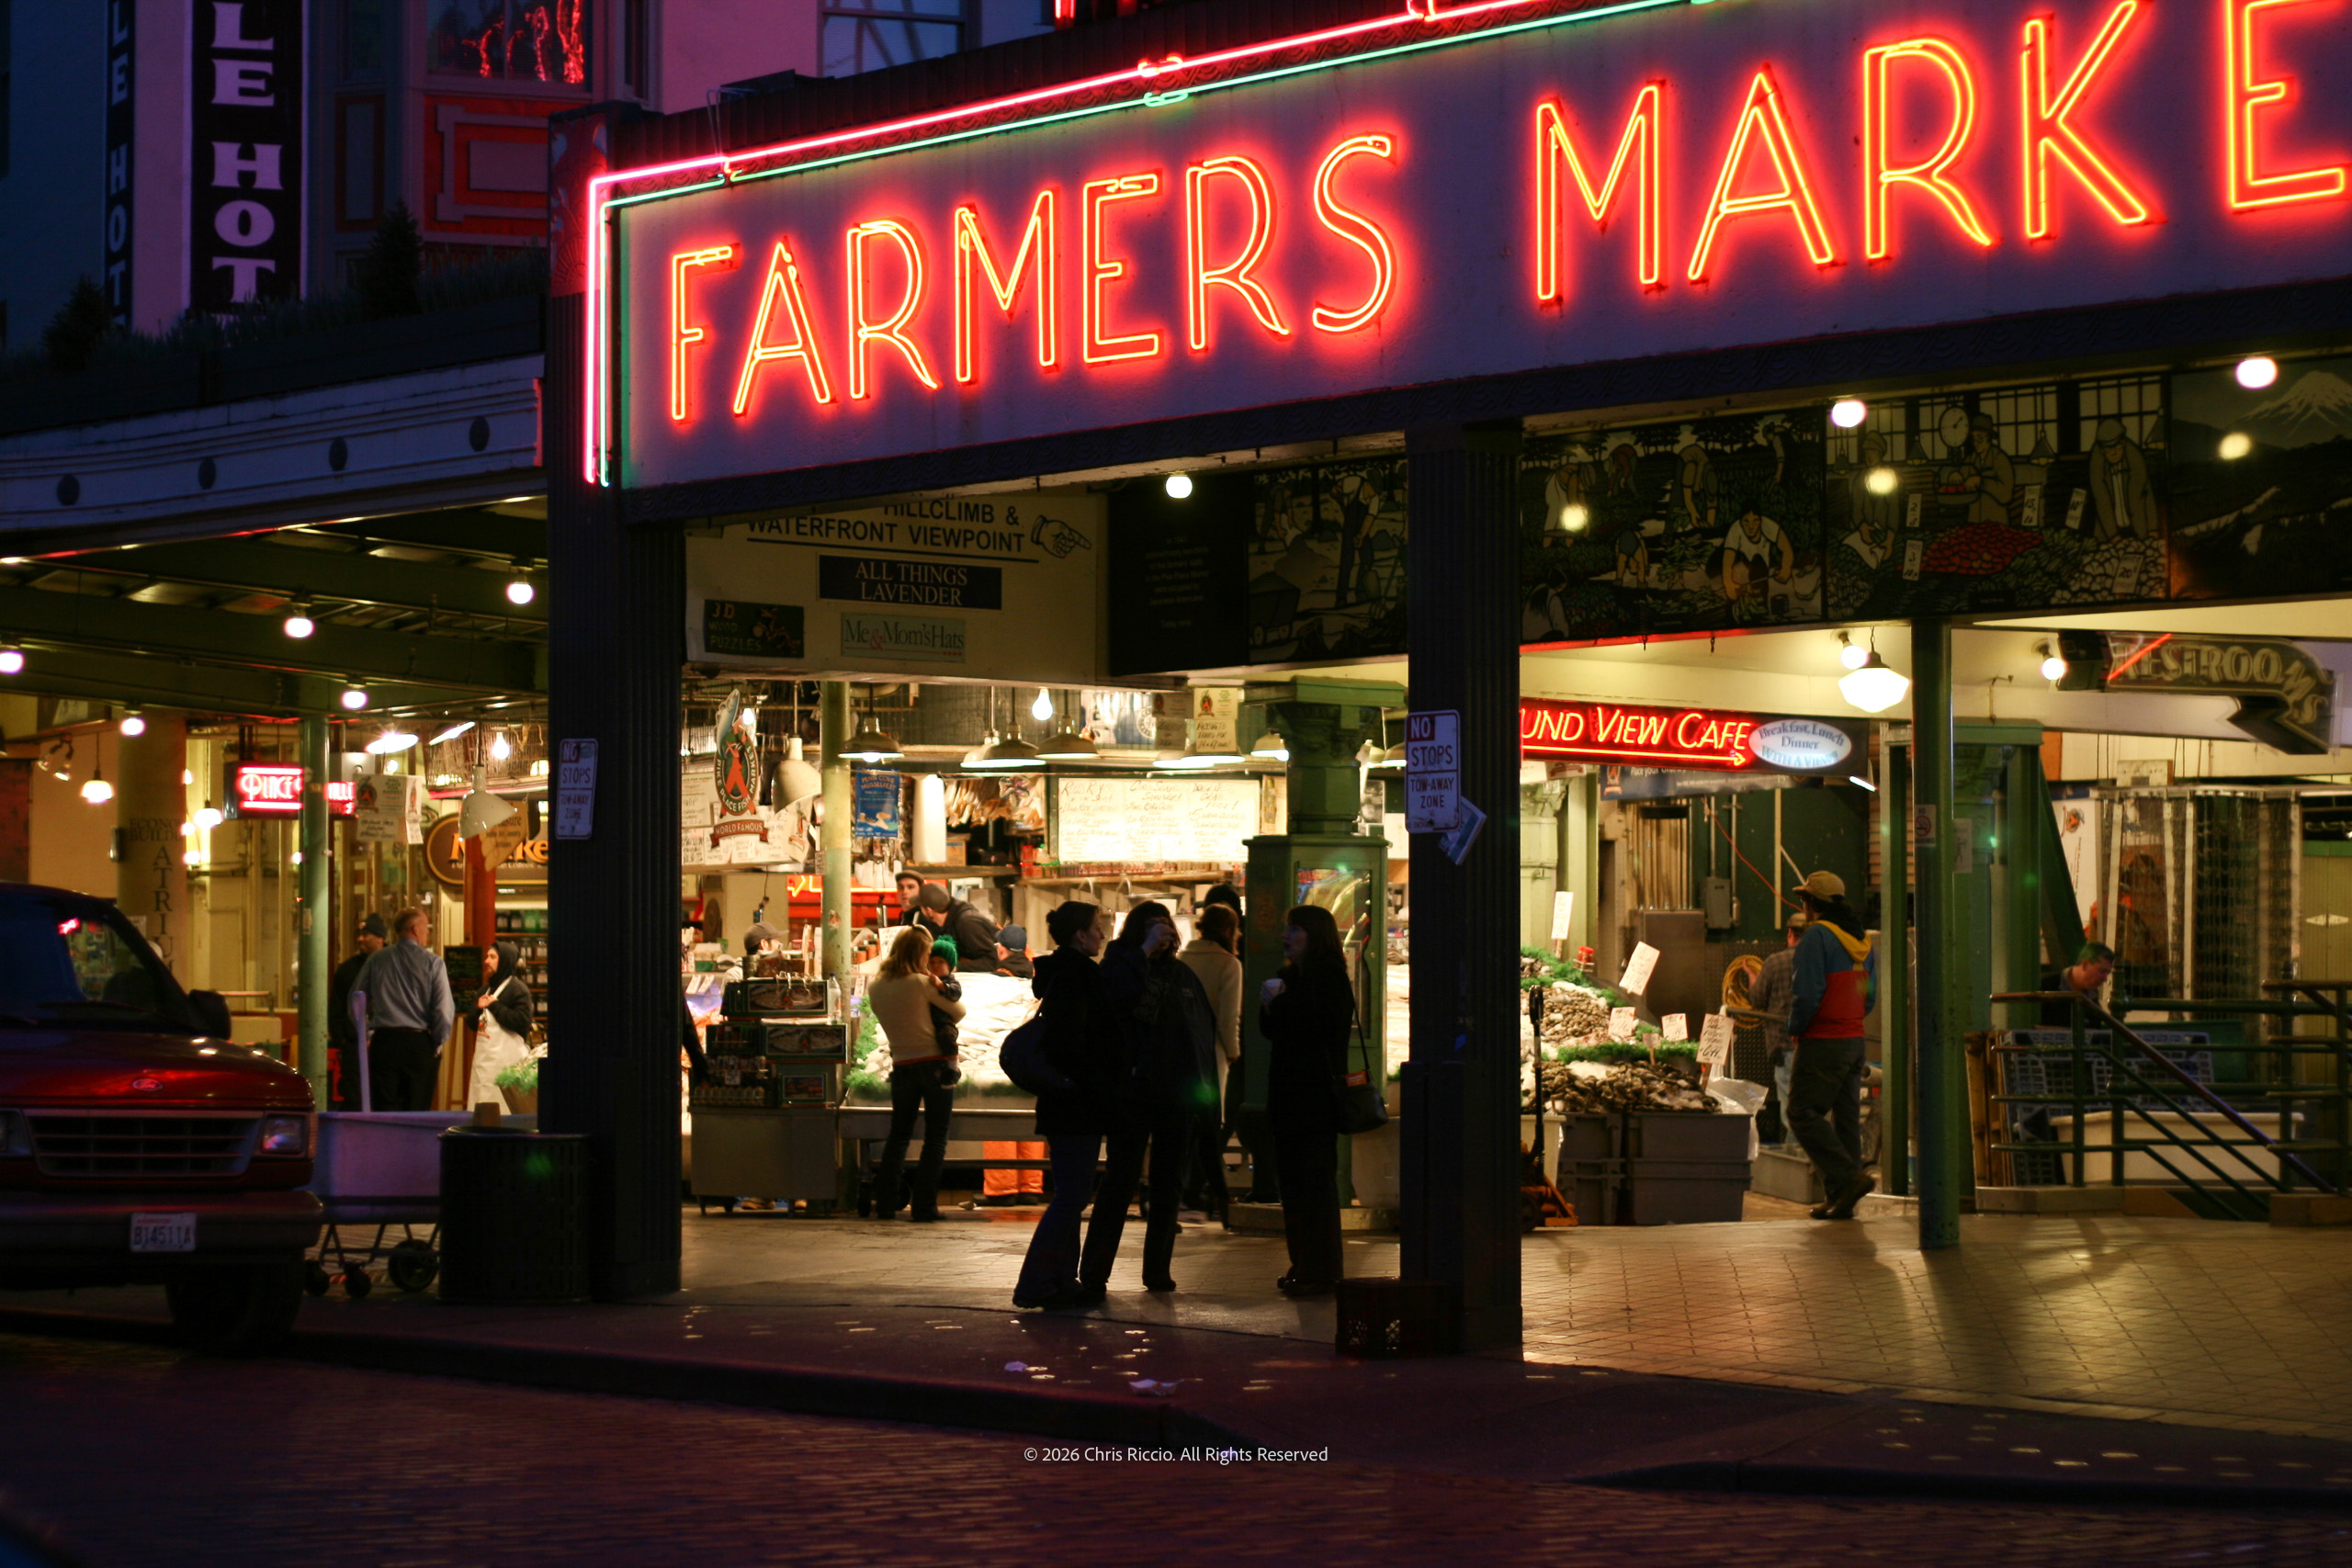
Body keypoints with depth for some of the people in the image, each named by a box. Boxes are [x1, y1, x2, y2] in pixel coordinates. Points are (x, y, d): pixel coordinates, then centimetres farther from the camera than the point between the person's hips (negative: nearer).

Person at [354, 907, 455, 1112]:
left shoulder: (375, 961, 5)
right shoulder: (433, 963, -5)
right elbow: (445, 1010, -10)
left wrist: (366, 1037, 19)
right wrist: (436, 1044, 3)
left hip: (383, 1041, 2)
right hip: (419, 1043, -2)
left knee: (386, 1110, 3)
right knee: (417, 1111, 3)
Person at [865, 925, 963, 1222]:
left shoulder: (875, 988, 3)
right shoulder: (921, 984, -11)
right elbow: (959, 1011, -1)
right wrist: (942, 988, 20)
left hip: (902, 1066, 5)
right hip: (935, 1063, -5)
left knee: (898, 1135, 15)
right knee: (935, 1138, 2)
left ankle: (885, 1205, 11)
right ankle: (924, 1206, -2)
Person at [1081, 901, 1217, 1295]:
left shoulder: (1182, 974, 15)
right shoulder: (1121, 965, 0)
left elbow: (1205, 1028, 16)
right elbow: (1117, 994, -23)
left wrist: (1204, 1086, 8)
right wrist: (1145, 951, -19)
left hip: (1177, 1095, 5)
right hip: (1134, 1092, -5)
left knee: (1169, 1183, 8)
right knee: (1121, 1177, -7)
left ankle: (1158, 1270, 15)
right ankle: (1093, 1272, -5)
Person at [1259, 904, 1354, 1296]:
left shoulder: (1330, 978, -9)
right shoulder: (1292, 976, 17)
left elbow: (1318, 1026, -18)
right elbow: (1272, 1032, 17)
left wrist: (1278, 1002, -13)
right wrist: (1268, 1005, -3)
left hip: (1316, 1098, -9)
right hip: (1290, 1096, 9)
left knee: (1316, 1180, -7)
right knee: (1293, 1179, 10)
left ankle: (1320, 1271, -5)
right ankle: (1302, 1267, 16)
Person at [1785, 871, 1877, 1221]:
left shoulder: (1816, 936, -13)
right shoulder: (1860, 939, 13)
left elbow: (1807, 993, -20)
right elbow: (1870, 995, 16)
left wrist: (1795, 1028, -5)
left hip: (1822, 1043, -9)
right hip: (1854, 1041, 9)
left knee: (1803, 1113, -6)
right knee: (1846, 1117, 9)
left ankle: (1849, 1177, -17)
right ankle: (1841, 1198, 9)